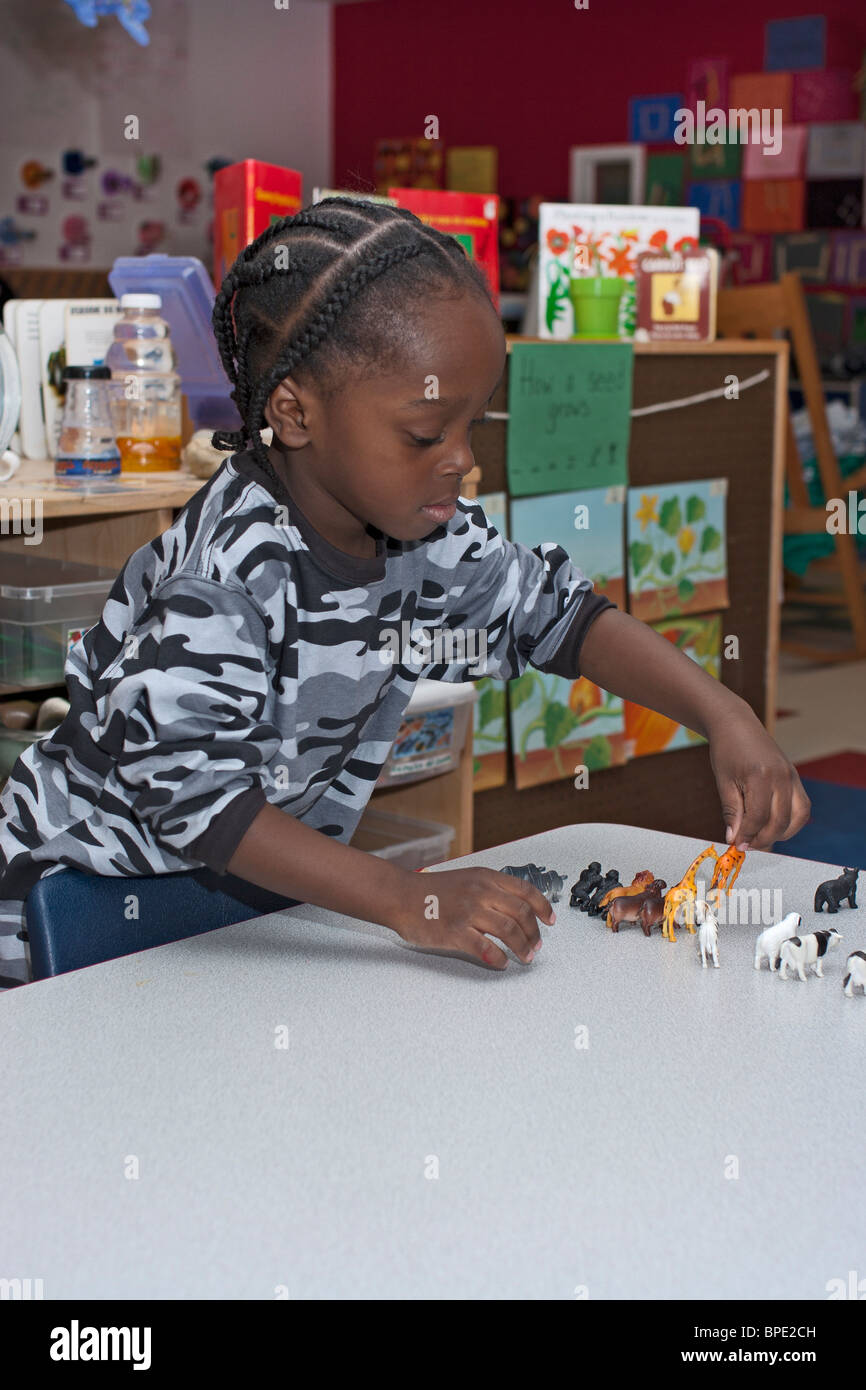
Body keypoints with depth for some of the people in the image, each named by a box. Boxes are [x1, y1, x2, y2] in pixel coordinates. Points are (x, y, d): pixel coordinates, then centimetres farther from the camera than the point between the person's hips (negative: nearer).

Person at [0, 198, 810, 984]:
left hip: (260, 898, 6)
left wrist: (723, 716, -7)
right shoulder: (229, 571, -28)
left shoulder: (417, 531, -5)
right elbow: (188, 789, -34)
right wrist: (410, 901, -38)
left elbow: (554, 610, 7)